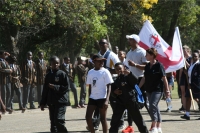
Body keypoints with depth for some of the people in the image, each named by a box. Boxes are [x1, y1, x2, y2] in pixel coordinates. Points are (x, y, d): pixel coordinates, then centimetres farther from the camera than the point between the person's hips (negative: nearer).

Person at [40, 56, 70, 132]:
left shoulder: (62, 74, -4)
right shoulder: (48, 75, 12)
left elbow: (67, 88, -7)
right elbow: (45, 90, 17)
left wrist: (55, 87, -15)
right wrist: (43, 103, 14)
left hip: (60, 102, -6)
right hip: (51, 102, 6)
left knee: (59, 120, -17)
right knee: (53, 122, 8)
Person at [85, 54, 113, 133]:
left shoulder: (105, 72, -7)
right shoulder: (90, 72, 6)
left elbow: (109, 87, -10)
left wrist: (107, 100, -18)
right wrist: (89, 98, 14)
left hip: (102, 98, -5)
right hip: (93, 98, 5)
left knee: (103, 119, 1)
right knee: (88, 117, -2)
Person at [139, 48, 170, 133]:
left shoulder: (159, 65, -10)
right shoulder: (147, 66, 10)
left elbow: (164, 78, -10)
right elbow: (144, 78, 16)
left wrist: (167, 90, -10)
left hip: (157, 89, -7)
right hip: (149, 90, 7)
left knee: (153, 106, -19)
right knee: (155, 107, 11)